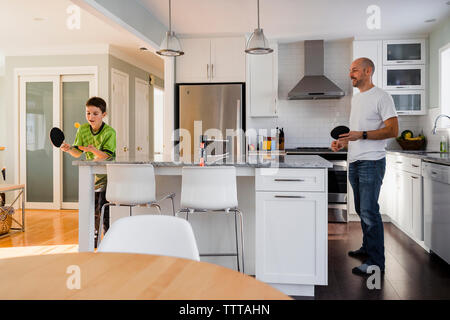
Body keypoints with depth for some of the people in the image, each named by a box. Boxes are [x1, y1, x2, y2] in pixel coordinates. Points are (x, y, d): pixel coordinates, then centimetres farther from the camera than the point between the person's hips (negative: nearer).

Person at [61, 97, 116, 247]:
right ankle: (94, 239, 29)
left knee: (103, 208, -11)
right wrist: (69, 149, -17)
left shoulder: (110, 132, -16)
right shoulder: (83, 129, -1)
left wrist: (93, 150, -37)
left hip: (106, 174, -6)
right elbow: (78, 153, 3)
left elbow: (106, 155, -21)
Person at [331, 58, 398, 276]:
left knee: (369, 211, -10)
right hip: (354, 162, 9)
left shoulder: (381, 97, -8)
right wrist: (343, 142, 8)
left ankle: (376, 262, -3)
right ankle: (367, 248, 29)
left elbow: (393, 130, -15)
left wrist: (362, 135, -25)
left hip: (371, 162, -9)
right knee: (361, 210, 15)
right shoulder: (355, 98, 18)